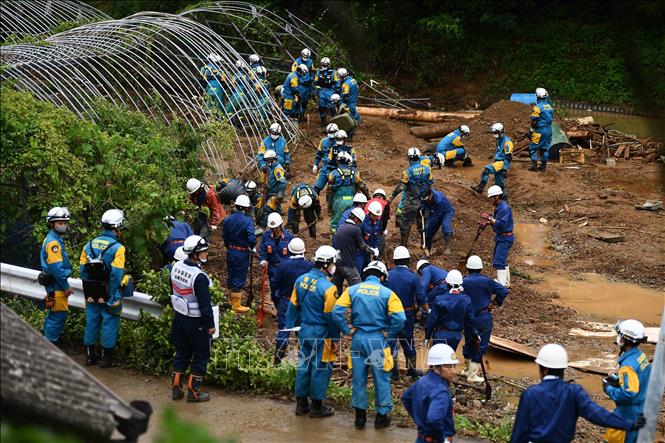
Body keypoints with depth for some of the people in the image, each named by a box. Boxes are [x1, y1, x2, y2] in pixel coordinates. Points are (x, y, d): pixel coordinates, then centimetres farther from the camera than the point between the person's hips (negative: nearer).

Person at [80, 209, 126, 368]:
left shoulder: (89, 245, 1)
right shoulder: (117, 248, -17)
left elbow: (83, 270, 3)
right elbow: (116, 275, -19)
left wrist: (88, 289, 11)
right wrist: (114, 297, -12)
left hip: (91, 294, 5)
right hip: (109, 295, -5)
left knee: (92, 321, 15)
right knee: (109, 323, 6)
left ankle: (90, 355, 24)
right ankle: (106, 357, 12)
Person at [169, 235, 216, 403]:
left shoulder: (176, 267, -2)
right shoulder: (199, 277, -26)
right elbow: (205, 303, -22)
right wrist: (210, 324, -11)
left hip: (179, 317, 7)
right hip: (196, 321, -7)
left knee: (182, 353, 19)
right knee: (201, 355, 8)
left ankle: (176, 388, 23)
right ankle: (193, 391, 12)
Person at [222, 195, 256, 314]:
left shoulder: (228, 219, -1)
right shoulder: (247, 221, -19)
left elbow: (224, 236, 7)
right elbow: (251, 238, -23)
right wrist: (253, 248, -3)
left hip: (230, 252, 6)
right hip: (242, 253, -6)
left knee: (231, 277, 17)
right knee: (239, 279, 3)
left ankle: (232, 301, 31)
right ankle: (236, 306, 9)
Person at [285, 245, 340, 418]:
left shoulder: (301, 280, 0)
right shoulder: (328, 288, -20)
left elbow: (293, 307, 7)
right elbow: (331, 316, -16)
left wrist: (290, 328, 16)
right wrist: (336, 340, -8)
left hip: (304, 331, 6)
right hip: (321, 334, -6)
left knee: (303, 365, 16)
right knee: (321, 369, 6)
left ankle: (301, 403, 25)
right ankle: (317, 407, 15)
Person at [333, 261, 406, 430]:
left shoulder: (352, 290, 0)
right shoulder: (387, 293, -7)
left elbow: (336, 312, -9)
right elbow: (399, 318, -16)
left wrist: (347, 331, 0)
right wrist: (389, 335, -3)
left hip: (358, 339, 2)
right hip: (378, 340, -2)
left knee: (358, 378, 13)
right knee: (381, 379, 11)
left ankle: (360, 415, 21)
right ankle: (382, 416, 18)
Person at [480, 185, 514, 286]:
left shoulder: (504, 208, -21)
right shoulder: (498, 207, 11)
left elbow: (502, 224, -28)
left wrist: (490, 218, -23)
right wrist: (489, 222, 4)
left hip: (505, 238, -11)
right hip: (500, 237, 11)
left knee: (499, 262, -14)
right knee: (502, 261, 20)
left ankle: (502, 285, -15)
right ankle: (506, 282, 31)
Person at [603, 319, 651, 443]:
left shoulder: (628, 365, -27)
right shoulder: (641, 355, 1)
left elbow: (628, 394, -32)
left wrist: (609, 389, -17)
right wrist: (618, 379, 9)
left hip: (629, 414, -9)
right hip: (641, 409, 9)